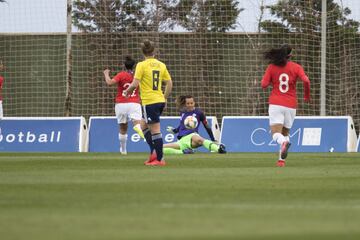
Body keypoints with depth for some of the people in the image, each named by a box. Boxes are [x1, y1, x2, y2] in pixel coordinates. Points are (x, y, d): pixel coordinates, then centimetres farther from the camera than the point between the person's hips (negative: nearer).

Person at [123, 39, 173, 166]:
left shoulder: (142, 65, -9)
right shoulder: (161, 65, 8)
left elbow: (135, 84, -15)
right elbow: (169, 83, 10)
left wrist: (127, 91, 5)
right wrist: (164, 97, 22)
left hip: (149, 102, -7)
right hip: (160, 101, 7)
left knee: (155, 130, -4)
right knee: (144, 126, 21)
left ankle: (160, 159, -3)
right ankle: (154, 152, 11)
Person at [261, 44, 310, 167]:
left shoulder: (272, 67, 2)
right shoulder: (296, 67, 1)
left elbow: (264, 84, -4)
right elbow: (306, 81, -13)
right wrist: (307, 95, 4)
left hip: (275, 104, -2)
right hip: (291, 105, 2)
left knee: (276, 134, -9)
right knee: (285, 132, 20)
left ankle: (284, 142, -43)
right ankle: (281, 160, 12)